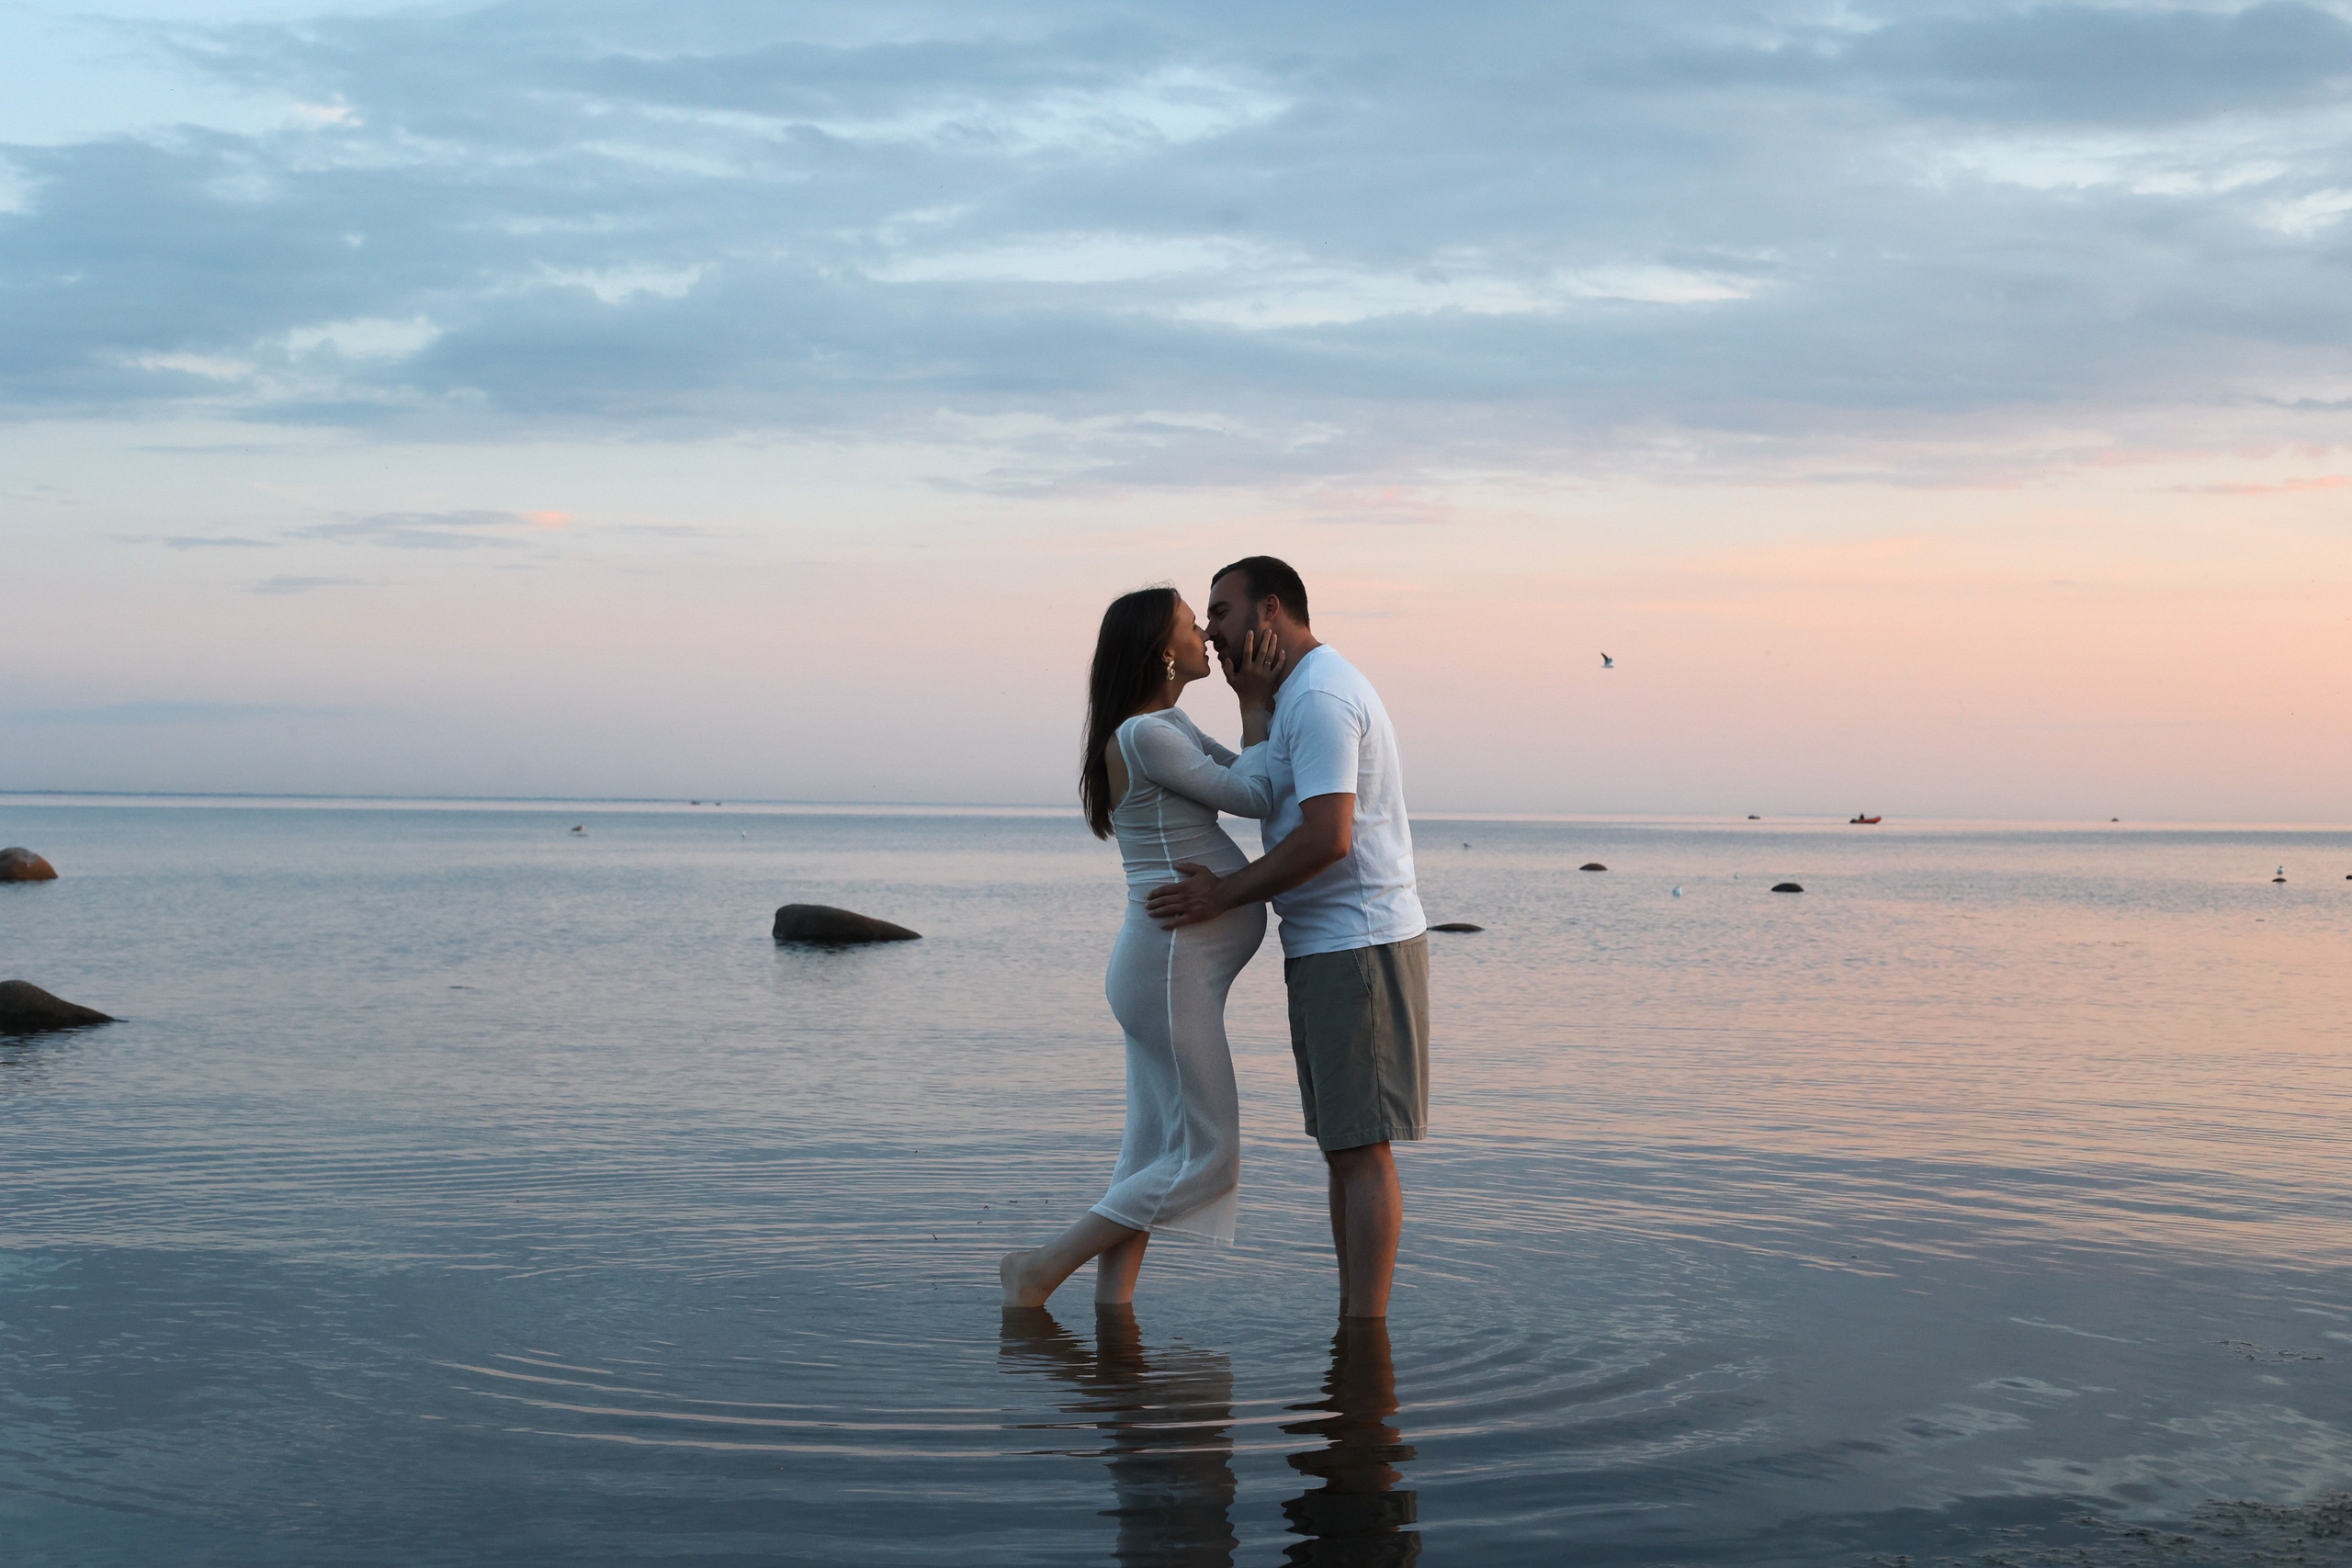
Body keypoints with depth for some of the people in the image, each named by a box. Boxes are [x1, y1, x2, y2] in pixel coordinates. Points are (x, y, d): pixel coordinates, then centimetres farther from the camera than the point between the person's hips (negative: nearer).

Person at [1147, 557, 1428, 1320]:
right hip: (1334, 947, 10)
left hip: (1356, 948, -10)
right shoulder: (1311, 691, 18)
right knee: (1344, 1145, 10)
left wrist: (1225, 894, -16)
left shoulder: (1319, 697, -16)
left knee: (1360, 1148, -8)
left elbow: (1326, 837, -24)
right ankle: (1353, 1321, 14)